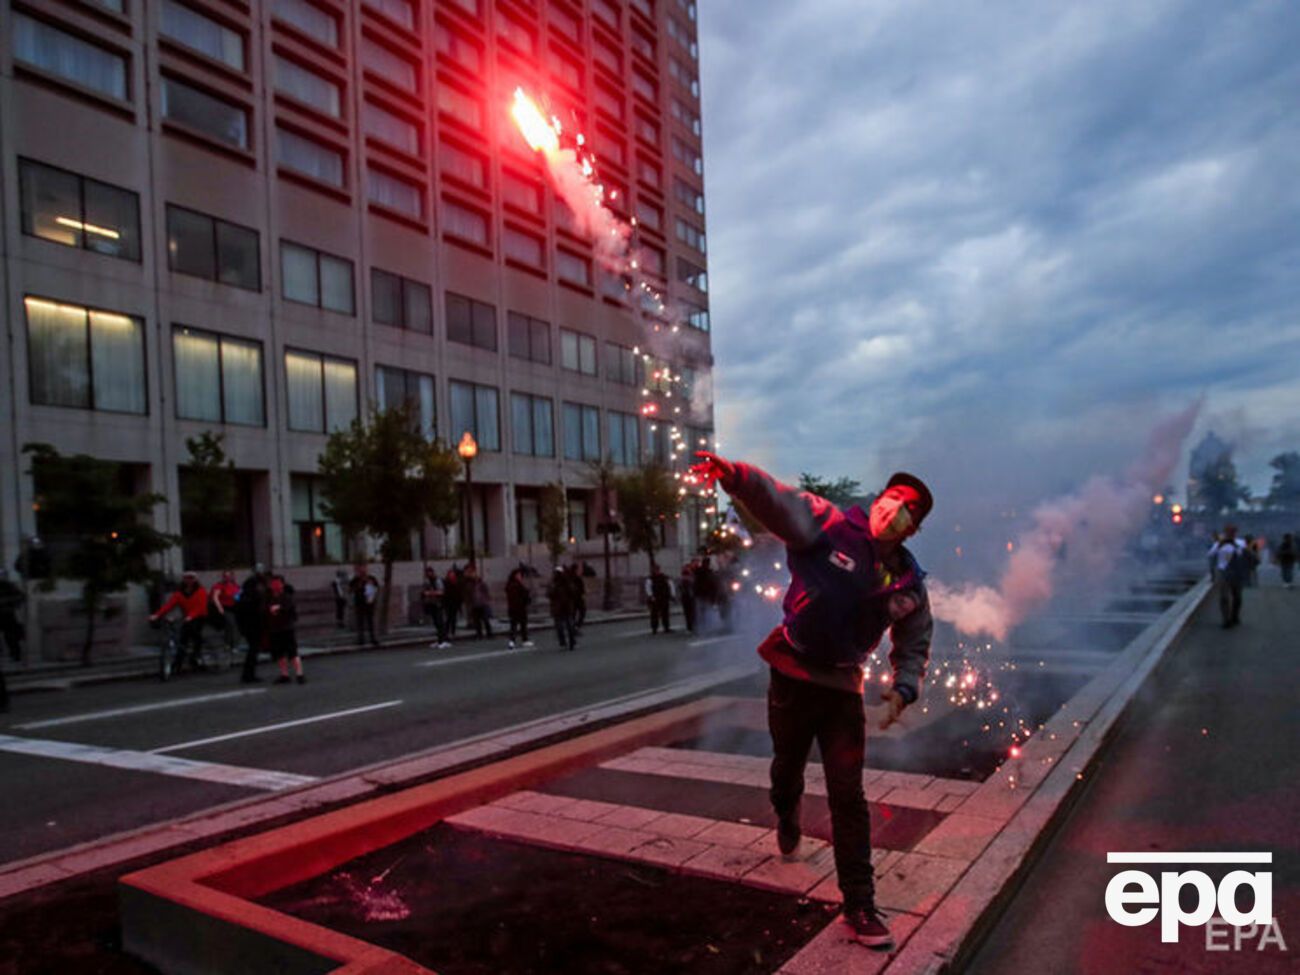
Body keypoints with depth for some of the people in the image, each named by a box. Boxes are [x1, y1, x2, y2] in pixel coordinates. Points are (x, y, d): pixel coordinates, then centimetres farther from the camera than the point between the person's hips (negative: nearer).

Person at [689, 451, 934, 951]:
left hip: (843, 687, 2)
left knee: (848, 797, 1)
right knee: (788, 767, 20)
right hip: (792, 674, -2)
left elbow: (914, 646, 10)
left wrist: (903, 689, -8)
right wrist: (735, 475, -45)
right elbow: (780, 501, -27)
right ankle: (786, 819, 56)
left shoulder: (908, 585, -1)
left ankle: (860, 904, 13)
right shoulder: (830, 526, -13)